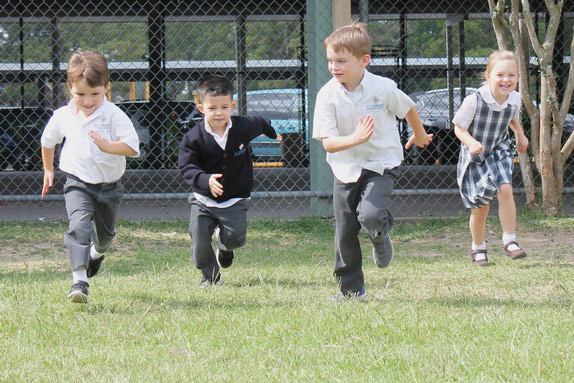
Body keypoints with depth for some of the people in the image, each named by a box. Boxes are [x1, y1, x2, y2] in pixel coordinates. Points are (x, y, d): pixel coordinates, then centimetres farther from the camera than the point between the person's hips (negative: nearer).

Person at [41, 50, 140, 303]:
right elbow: (48, 141, 17)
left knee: (105, 233, 19)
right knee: (79, 225, -24)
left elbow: (132, 147, -21)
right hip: (78, 184, 0)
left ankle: (97, 253, 57)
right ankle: (79, 281, -30)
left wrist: (108, 146, -36)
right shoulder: (63, 116, -3)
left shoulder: (114, 116, -14)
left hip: (108, 185, 0)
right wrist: (48, 170, 25)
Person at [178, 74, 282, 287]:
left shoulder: (243, 127, -7)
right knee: (199, 243, -9)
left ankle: (224, 247, 26)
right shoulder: (193, 137, -14)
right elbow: (187, 167, -17)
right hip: (203, 199, -1)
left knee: (235, 237, -13)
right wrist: (205, 180, -37)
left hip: (234, 199, 1)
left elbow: (260, 124, 16)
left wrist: (273, 134, 39)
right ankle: (210, 276, 18)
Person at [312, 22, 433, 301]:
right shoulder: (328, 95, -11)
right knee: (344, 232, 3)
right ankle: (350, 288, 21)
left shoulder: (383, 89, -13)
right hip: (346, 170, 2)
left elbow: (408, 109, 9)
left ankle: (381, 237, 12)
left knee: (370, 216, -26)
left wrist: (420, 136, 26)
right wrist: (355, 139, -34)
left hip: (381, 165, -2)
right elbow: (328, 142, -16)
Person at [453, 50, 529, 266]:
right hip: (475, 158, -2)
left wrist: (520, 134, -1)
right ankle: (478, 248, 28)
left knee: (505, 190, -23)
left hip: (499, 152, 2)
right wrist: (471, 143, -32)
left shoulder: (514, 99, -9)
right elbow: (459, 127, -15)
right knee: (480, 209, 4)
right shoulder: (474, 101, -25)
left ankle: (510, 241, -13)